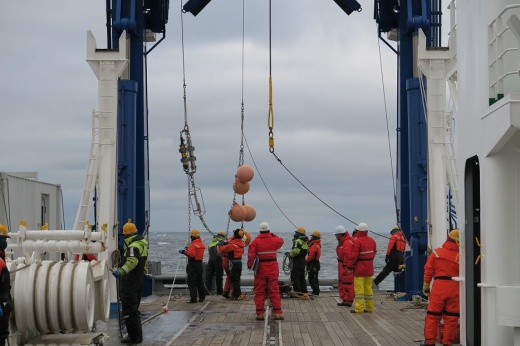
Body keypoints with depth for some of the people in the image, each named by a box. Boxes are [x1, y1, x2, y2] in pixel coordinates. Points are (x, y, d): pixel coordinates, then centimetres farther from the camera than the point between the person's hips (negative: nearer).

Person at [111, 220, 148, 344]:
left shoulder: (133, 246, -18)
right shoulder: (142, 243, 14)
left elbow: (132, 262, -35)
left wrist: (121, 271, -43)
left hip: (130, 282, -11)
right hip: (138, 279, 11)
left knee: (128, 309, -7)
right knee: (134, 309, 19)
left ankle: (134, 336, -5)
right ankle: (137, 335, 25)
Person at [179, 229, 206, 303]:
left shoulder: (193, 245, -15)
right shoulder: (202, 245, 12)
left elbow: (191, 254, -27)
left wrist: (184, 251, -21)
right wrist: (188, 249, 24)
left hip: (193, 265, -9)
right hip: (200, 264, 9)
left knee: (192, 282, -7)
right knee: (200, 281, 17)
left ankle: (193, 298, -13)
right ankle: (202, 297, 22)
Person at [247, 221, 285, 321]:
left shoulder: (255, 242, -7)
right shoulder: (274, 240, -1)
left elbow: (251, 255, -10)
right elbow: (281, 241, 23)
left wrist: (250, 265, 4)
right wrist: (273, 235, 31)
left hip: (260, 269, -1)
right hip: (273, 269, 2)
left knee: (259, 292, 6)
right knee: (274, 291, 7)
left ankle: (260, 313, 5)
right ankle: (278, 312, 4)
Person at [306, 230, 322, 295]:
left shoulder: (314, 246, -19)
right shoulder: (318, 244, 13)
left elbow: (311, 255, -24)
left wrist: (306, 260, -10)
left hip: (312, 264, -10)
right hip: (316, 263, 10)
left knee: (311, 278, -6)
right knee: (315, 278, 17)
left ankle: (315, 291, -9)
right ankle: (316, 291, 22)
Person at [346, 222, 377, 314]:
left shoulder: (357, 241, -17)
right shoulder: (371, 240, 7)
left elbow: (353, 256, -18)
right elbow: (374, 252, 16)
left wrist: (349, 267, -8)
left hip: (359, 268, -7)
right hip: (369, 268, 7)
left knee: (359, 289, -3)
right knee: (368, 288, 13)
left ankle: (359, 309, -3)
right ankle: (369, 307, 17)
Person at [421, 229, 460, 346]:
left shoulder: (436, 252, 1)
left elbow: (428, 270, 2)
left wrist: (426, 287, 10)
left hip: (438, 288, 0)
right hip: (454, 289, 0)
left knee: (433, 315, 6)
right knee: (451, 317, 8)